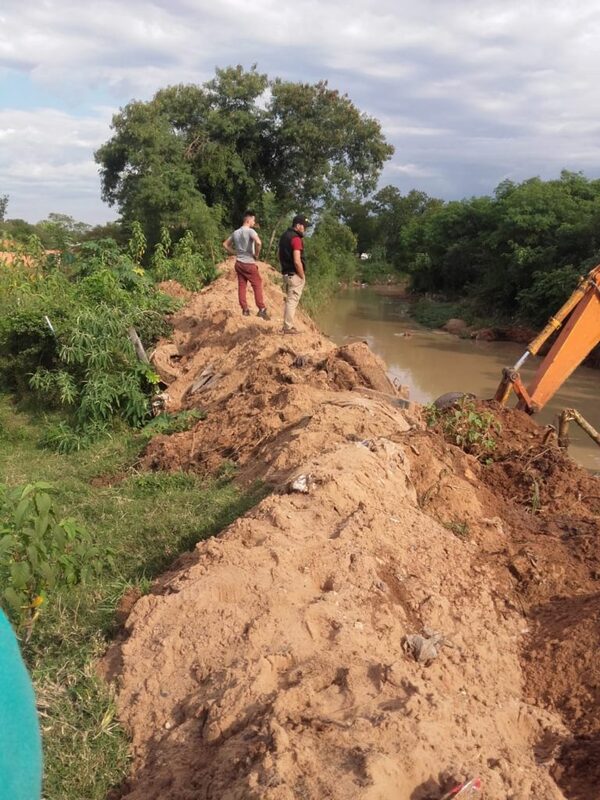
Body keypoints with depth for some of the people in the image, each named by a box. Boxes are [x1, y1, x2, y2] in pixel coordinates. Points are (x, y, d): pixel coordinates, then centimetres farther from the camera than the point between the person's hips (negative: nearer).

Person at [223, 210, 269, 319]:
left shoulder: (235, 232, 10)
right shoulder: (250, 231, -13)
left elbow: (225, 244, 20)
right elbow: (258, 242, -30)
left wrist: (234, 253, 14)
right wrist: (256, 254, -15)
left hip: (238, 263, 7)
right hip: (249, 263, -7)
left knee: (242, 286, 8)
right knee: (257, 285, 0)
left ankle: (245, 310, 11)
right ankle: (262, 309, -3)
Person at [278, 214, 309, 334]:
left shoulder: (284, 236, 12)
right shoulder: (296, 239, -17)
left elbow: (280, 256, 19)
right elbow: (297, 261, -22)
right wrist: (303, 276, -13)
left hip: (286, 273, 9)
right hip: (295, 275, -9)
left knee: (289, 300, 17)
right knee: (292, 301, -4)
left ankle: (287, 325, 23)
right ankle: (288, 327, -1)